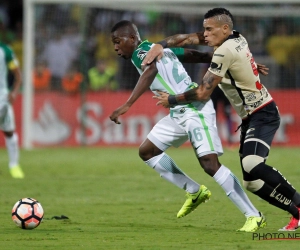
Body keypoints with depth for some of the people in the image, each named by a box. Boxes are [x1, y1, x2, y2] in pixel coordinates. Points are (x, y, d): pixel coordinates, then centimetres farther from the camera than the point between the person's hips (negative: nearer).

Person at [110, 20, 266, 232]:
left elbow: (150, 71, -33)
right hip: (179, 113, 11)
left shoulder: (141, 51, -9)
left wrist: (127, 105, -43)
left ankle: (254, 217, -16)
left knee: (210, 163, -18)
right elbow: (196, 55, 17)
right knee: (147, 151, 14)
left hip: (194, 109, -11)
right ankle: (195, 192, 20)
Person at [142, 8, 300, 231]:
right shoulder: (237, 39, 5)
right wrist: (161, 45, -1)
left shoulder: (225, 51, -19)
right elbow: (190, 38, 13)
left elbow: (203, 94, -15)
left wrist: (172, 100, -2)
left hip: (262, 115, -10)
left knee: (252, 165, -32)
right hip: (250, 117, 10)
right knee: (251, 182, 5)